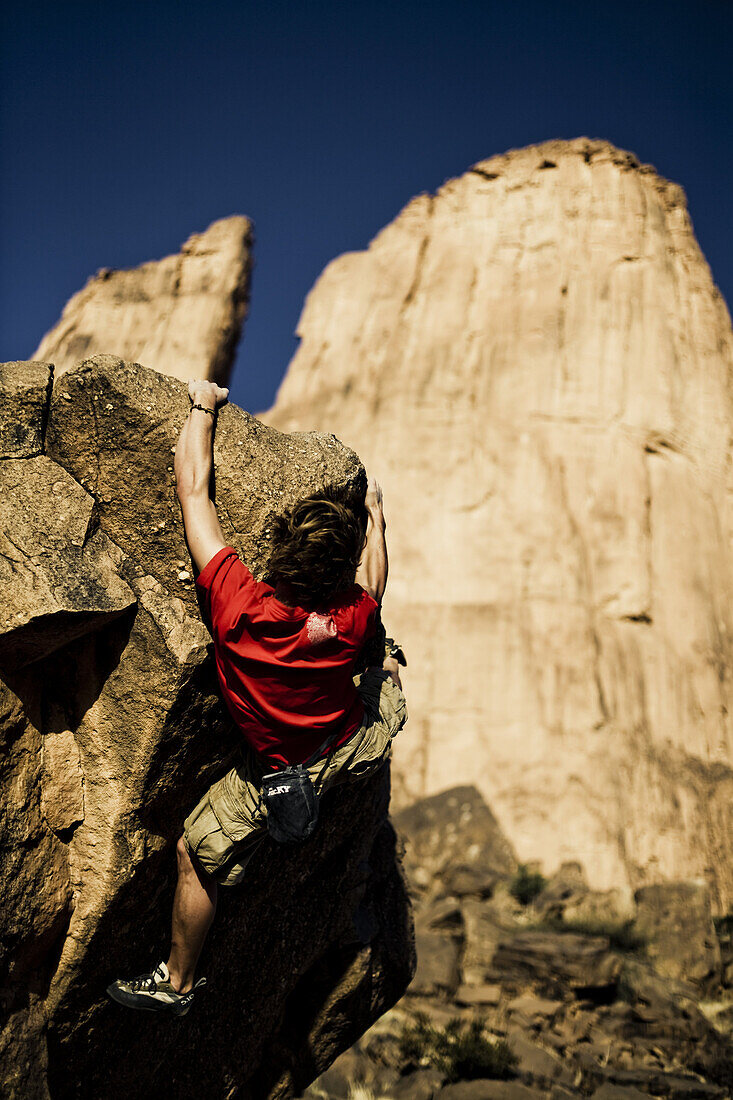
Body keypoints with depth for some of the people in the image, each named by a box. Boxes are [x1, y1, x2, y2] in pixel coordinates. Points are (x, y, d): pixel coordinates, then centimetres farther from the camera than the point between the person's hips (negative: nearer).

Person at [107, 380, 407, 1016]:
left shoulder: (237, 601, -35)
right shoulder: (350, 617, -27)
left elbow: (194, 488, -26)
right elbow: (373, 582, 1)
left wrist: (203, 404, -13)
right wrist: (375, 518, 18)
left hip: (282, 773, -2)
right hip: (360, 743, 2)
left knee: (199, 855, 16)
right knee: (387, 662, 29)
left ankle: (177, 982, 31)